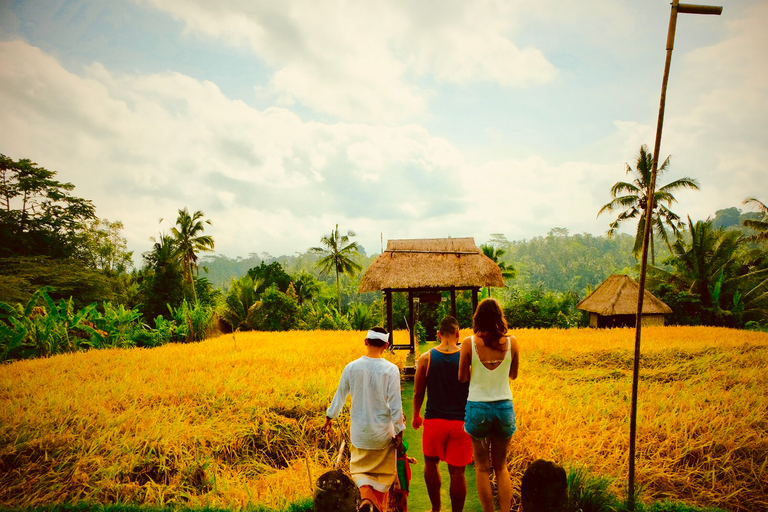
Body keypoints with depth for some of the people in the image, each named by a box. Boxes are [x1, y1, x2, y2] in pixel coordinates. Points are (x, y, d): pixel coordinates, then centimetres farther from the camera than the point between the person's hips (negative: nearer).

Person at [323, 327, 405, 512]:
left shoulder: (351, 367, -7)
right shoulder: (391, 370, -14)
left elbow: (340, 396, 5)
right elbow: (395, 404, -11)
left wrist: (330, 417, 21)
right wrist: (399, 431, 0)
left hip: (359, 431, 2)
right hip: (383, 432, -1)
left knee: (360, 468, 15)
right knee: (383, 472, 16)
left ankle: (365, 497, -11)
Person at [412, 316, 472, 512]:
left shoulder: (425, 358, -5)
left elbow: (418, 392, 2)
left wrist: (415, 416, 19)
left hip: (434, 420, 1)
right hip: (460, 422, -1)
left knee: (431, 463, 22)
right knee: (457, 472, 7)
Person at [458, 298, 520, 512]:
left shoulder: (469, 342, -11)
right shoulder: (511, 342, -6)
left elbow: (462, 377, -2)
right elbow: (513, 375, 8)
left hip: (478, 407, -2)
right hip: (504, 407, 2)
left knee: (482, 467, 13)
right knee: (501, 466, 18)